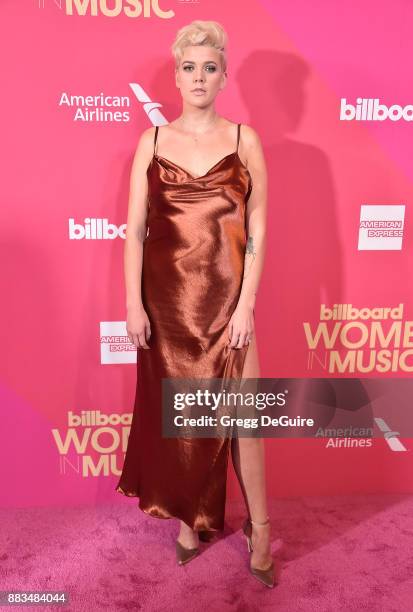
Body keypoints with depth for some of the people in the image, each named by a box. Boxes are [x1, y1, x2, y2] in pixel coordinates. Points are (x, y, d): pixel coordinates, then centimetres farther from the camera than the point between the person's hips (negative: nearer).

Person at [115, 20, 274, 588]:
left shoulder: (244, 139, 2)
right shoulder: (153, 140, 5)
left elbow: (257, 228, -2)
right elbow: (135, 227, 1)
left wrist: (245, 304, -9)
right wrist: (133, 303, -5)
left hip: (225, 294, -1)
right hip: (166, 295, 2)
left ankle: (259, 526, 22)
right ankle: (190, 514, 32)